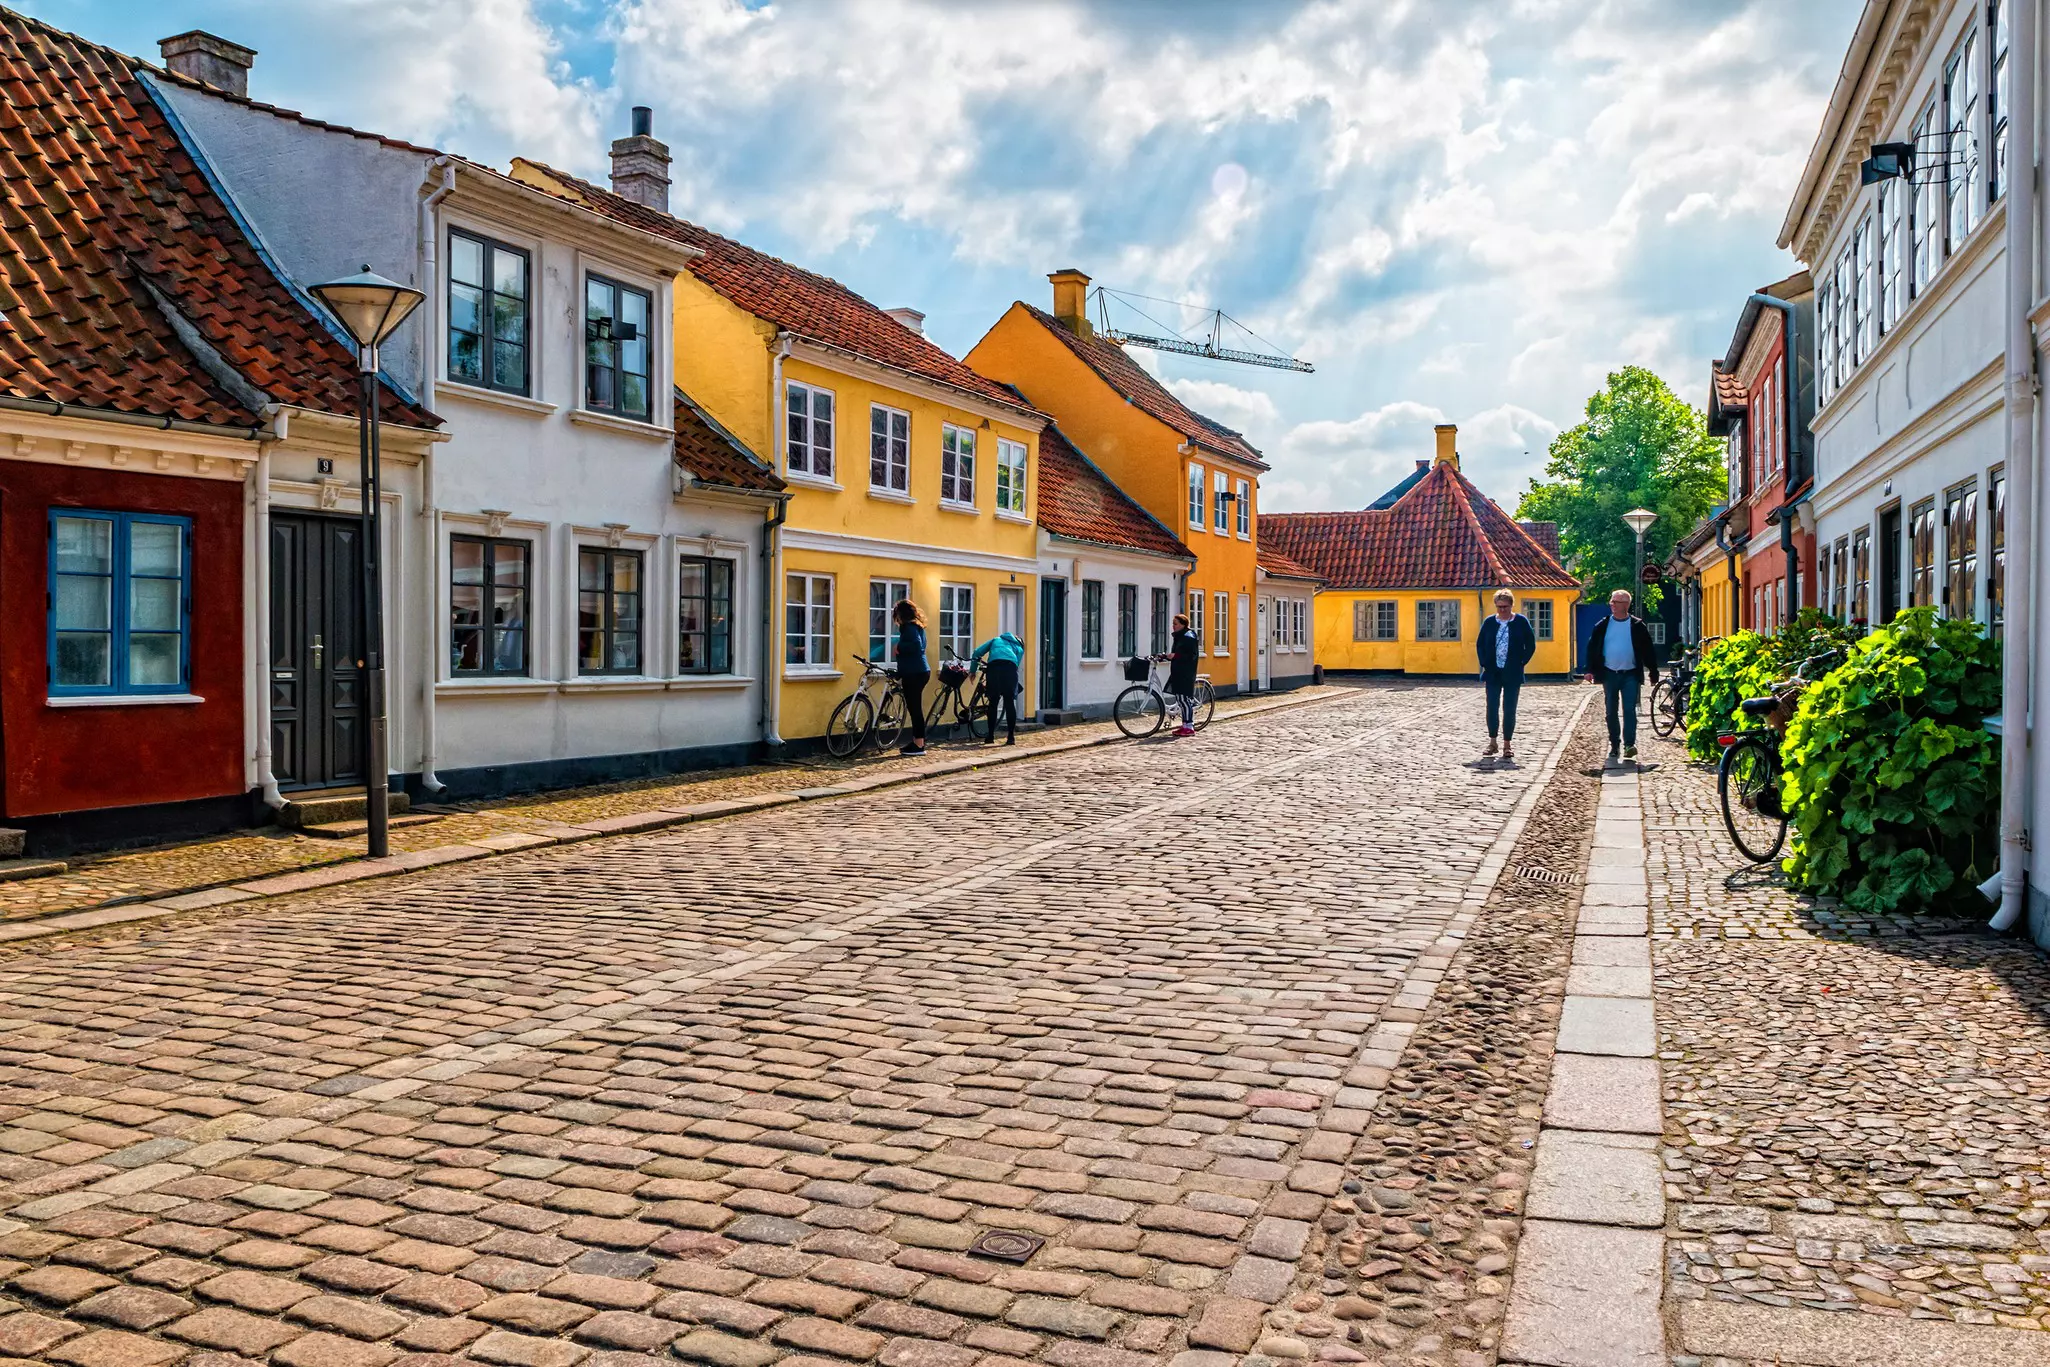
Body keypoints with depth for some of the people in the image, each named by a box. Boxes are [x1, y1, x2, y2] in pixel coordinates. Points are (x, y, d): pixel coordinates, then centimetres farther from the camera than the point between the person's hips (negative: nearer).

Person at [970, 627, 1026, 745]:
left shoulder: (996, 639, 37)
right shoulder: (1019, 648, 33)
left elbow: (977, 652, 26)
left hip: (994, 666, 1)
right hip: (1010, 667, 0)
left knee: (993, 703, 10)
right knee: (1010, 702, 6)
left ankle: (990, 736, 14)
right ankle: (1011, 736, 3)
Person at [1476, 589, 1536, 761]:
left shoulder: (1521, 622, -2)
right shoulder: (1489, 622, 4)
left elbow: (1531, 645, 1)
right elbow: (1480, 645, 10)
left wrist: (1521, 663, -5)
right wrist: (1484, 665, 1)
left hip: (1512, 674, -2)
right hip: (1493, 673, 2)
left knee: (1509, 709, 1)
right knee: (1492, 708, 3)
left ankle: (1507, 745, 8)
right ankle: (1492, 743, 14)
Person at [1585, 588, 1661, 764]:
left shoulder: (1638, 626, 0)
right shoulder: (1602, 626, 4)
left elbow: (1648, 651, 3)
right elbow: (1592, 648, 6)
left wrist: (1654, 673, 3)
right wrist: (1590, 670, -4)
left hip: (1630, 675, -2)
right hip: (1609, 675, 2)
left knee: (1629, 710, -10)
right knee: (1611, 712, 7)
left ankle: (1629, 744, -13)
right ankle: (1614, 744, 16)